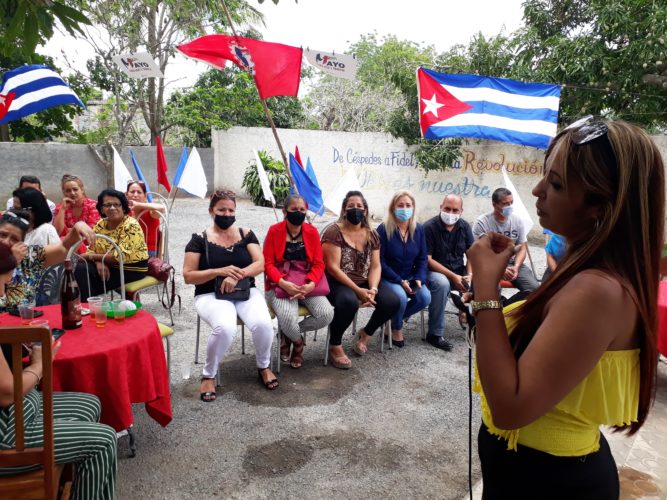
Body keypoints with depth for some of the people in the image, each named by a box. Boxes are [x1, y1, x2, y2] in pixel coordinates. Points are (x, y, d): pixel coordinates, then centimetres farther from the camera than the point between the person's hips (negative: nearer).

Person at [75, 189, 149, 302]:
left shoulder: (131, 226, -17)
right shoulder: (100, 224, 4)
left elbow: (120, 256, -23)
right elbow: (91, 249, 4)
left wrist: (91, 257, -16)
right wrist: (99, 262, -18)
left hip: (132, 270, -6)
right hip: (109, 265, 6)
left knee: (86, 278, -19)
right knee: (80, 269, -17)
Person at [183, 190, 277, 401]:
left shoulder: (245, 234, 8)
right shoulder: (199, 239, 1)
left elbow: (260, 264, -3)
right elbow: (188, 276, -3)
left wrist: (237, 275, -22)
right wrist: (219, 271, -18)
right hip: (211, 295, -2)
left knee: (263, 323, -27)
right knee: (225, 327, -35)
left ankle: (263, 366, 5)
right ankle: (208, 375, -7)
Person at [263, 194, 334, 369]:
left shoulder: (312, 232, 4)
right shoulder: (274, 231, -4)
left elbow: (318, 263, 1)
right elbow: (268, 263, -6)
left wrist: (310, 285, -18)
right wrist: (284, 284, -23)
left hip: (308, 285, 3)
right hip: (280, 285, -3)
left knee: (326, 314, -22)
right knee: (288, 317, -32)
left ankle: (288, 333, 6)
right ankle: (297, 341, 7)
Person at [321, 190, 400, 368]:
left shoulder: (372, 235, 8)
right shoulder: (334, 232, -10)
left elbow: (375, 266, 4)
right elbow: (333, 267, -17)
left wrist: (373, 289, -16)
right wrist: (358, 290, -22)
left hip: (365, 282, 6)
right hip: (338, 283, -5)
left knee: (392, 301, -17)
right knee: (349, 301, -38)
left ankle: (366, 333, 13)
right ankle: (334, 345, -11)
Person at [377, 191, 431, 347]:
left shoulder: (418, 229, 2)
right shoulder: (384, 229, -13)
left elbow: (422, 259, 7)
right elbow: (380, 261, -14)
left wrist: (419, 279, -11)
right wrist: (399, 281, -19)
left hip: (410, 277, 5)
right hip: (388, 278, -5)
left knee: (425, 297, -20)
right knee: (401, 297, -32)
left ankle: (396, 318, 9)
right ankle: (396, 327, 2)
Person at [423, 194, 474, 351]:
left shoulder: (464, 226, 3)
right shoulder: (429, 227, -13)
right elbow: (427, 260, -17)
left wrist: (469, 275, -13)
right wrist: (453, 276, -22)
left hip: (459, 271, 5)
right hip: (434, 272, -5)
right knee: (442, 283, -38)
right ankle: (435, 333, -23)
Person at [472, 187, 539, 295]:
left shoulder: (517, 220, 2)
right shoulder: (482, 222, -10)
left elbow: (522, 248, 5)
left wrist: (516, 267, -14)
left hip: (512, 263, 4)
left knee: (535, 288, -19)